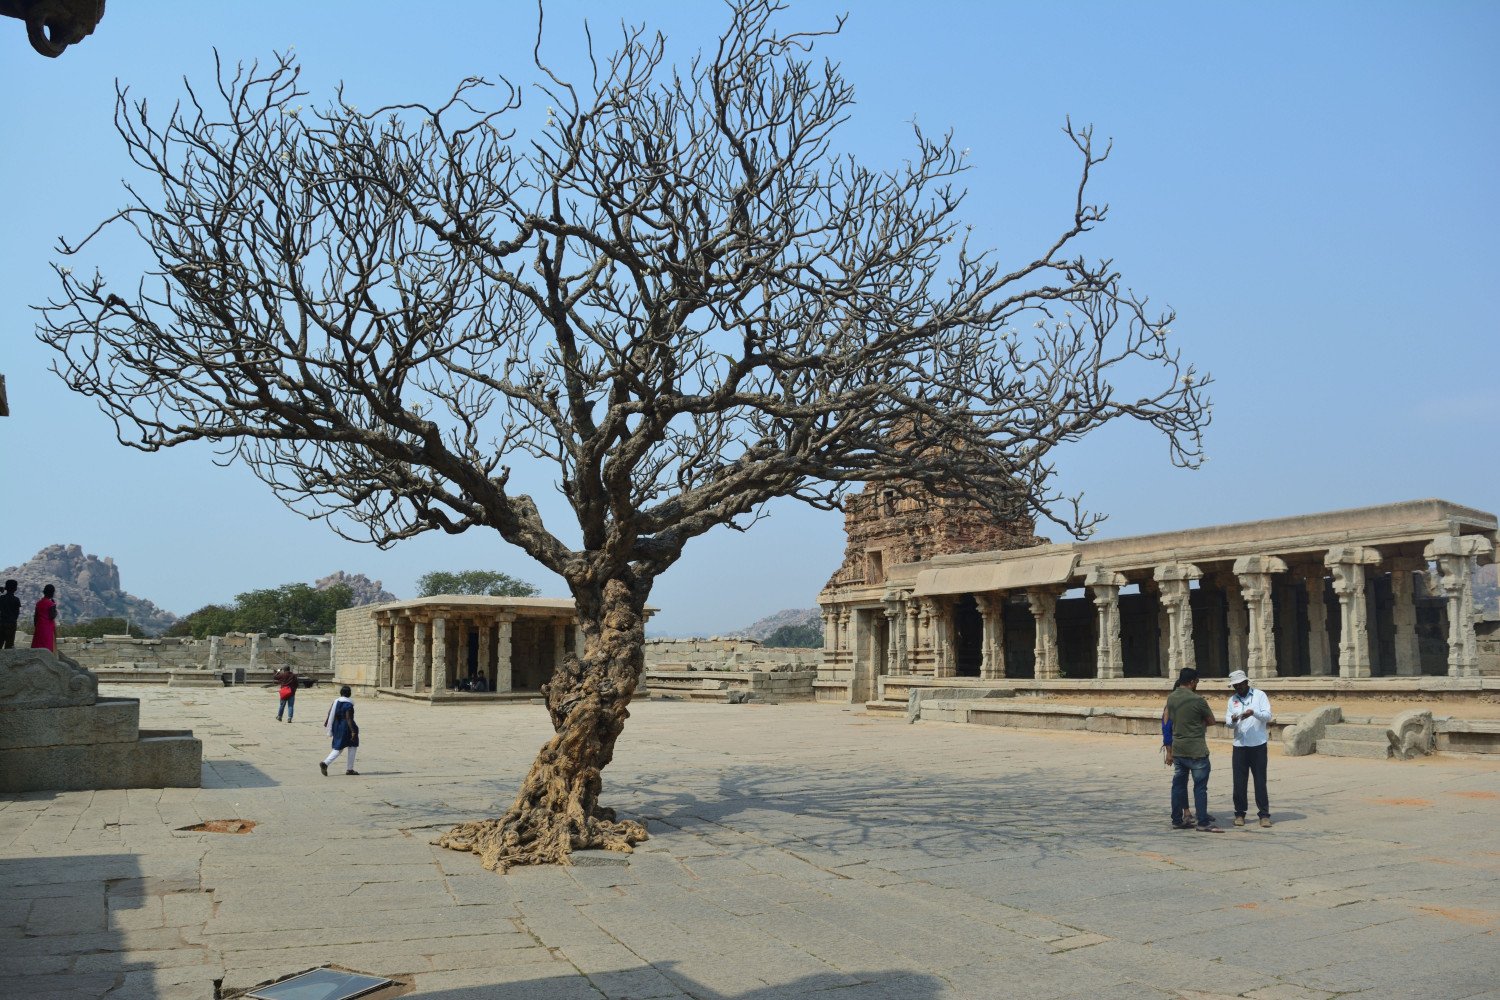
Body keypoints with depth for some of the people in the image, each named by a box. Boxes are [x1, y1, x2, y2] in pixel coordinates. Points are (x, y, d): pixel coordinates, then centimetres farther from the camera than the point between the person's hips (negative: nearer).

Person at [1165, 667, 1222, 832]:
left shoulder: (1171, 698, 4)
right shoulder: (1197, 700, -16)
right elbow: (1211, 720, -3)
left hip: (1177, 749, 6)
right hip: (1196, 750, -6)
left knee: (1178, 784, 11)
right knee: (1200, 786, -1)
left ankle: (1177, 820, 15)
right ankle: (1203, 823, 0)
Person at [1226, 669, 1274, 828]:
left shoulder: (1259, 695, 1)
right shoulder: (1232, 699, 11)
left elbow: (1267, 716, -9)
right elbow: (1228, 724, 8)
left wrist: (1253, 712, -26)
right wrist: (1232, 720, -15)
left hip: (1258, 745, -3)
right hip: (1239, 745, 3)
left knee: (1260, 780, 0)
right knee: (1239, 781, 4)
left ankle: (1264, 815, 7)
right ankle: (1239, 814, 13)